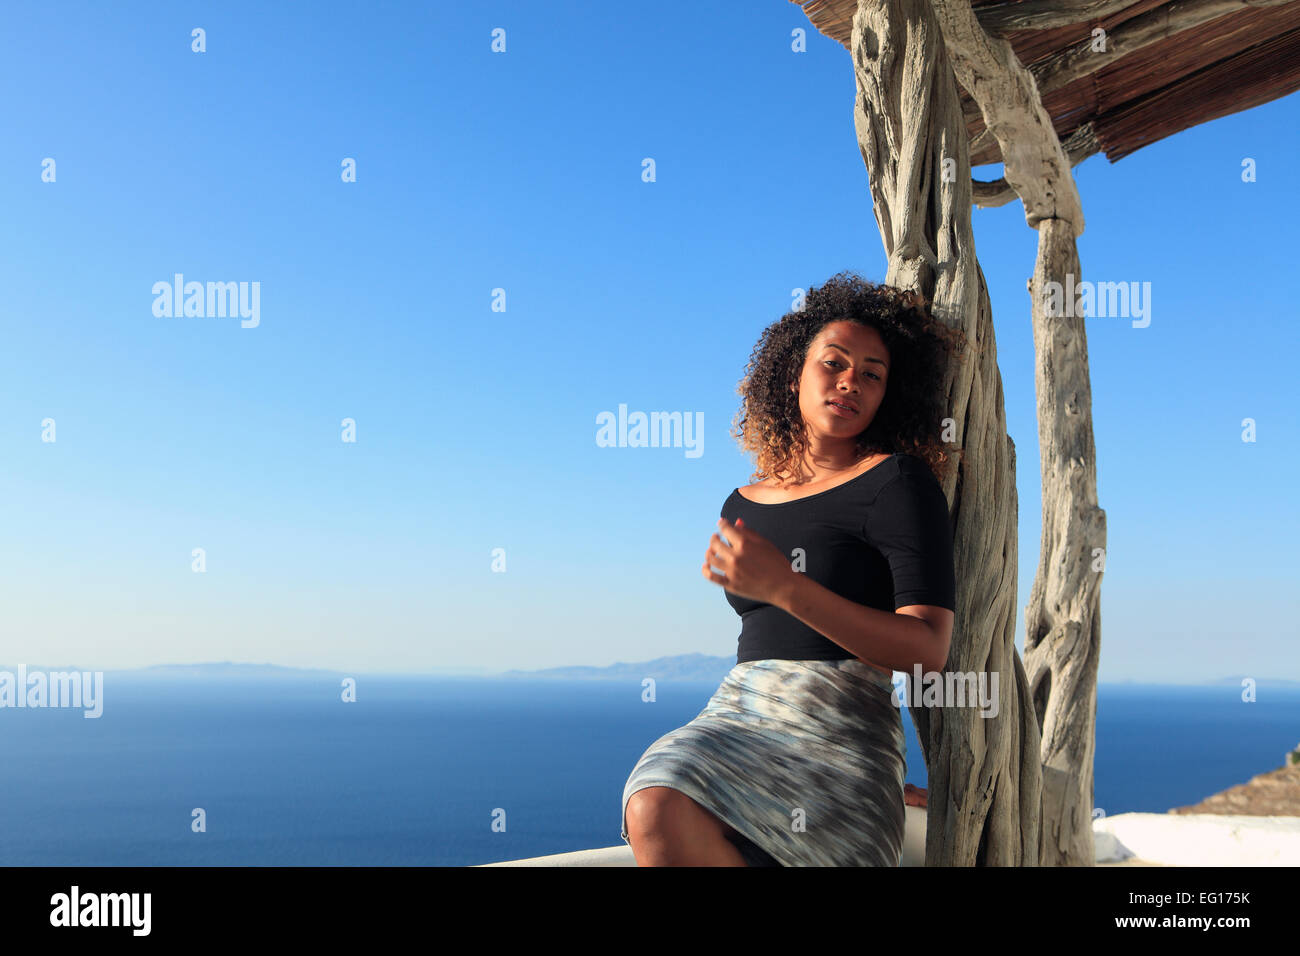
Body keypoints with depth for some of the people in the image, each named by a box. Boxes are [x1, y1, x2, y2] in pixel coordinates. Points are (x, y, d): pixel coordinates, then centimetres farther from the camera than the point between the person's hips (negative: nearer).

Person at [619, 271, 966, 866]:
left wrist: (784, 587, -19)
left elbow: (929, 651, -9)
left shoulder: (896, 480, 1)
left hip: (841, 728, -5)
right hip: (735, 713, 5)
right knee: (657, 806, -30)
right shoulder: (742, 506, 19)